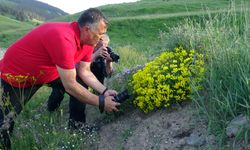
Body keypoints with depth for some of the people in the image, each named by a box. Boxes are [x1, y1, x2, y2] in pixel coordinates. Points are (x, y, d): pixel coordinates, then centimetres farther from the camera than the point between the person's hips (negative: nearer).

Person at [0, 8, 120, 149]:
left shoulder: (88, 40, -12)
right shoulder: (64, 39, -40)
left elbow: (85, 72, -3)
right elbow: (70, 86, -36)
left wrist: (105, 91, -17)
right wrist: (101, 102, -27)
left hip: (49, 70, 8)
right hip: (17, 73, -7)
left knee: (81, 86, -2)